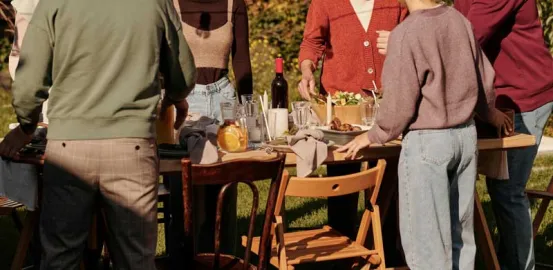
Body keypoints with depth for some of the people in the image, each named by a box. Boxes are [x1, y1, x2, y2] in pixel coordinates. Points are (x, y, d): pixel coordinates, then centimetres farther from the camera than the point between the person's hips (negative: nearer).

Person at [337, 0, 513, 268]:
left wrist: (373, 136, 1)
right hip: (466, 135, 7)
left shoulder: (405, 33, -17)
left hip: (426, 142, -6)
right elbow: (484, 78, 14)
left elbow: (400, 104, -15)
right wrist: (491, 113, 33)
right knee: (459, 232, 17)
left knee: (425, 237, 3)